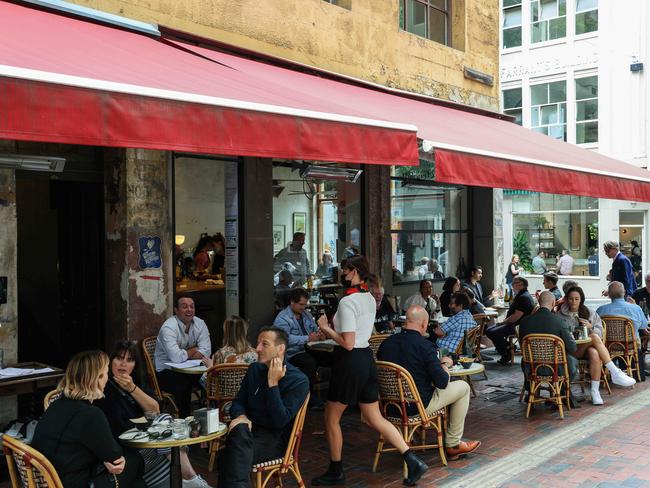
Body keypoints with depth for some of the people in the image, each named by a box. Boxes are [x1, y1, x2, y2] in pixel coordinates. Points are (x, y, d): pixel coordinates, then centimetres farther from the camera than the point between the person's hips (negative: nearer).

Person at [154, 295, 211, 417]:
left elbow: (206, 352, -9)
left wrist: (185, 354, -19)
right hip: (166, 371, -5)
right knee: (183, 384, -33)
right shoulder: (169, 327, -18)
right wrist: (194, 350, -12)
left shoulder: (200, 324, 0)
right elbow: (176, 357, -30)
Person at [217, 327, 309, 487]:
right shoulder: (254, 369, 10)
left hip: (275, 438, -5)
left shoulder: (299, 381, -9)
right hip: (250, 431, 5)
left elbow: (280, 421, -17)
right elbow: (238, 402, 14)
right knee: (240, 429, -34)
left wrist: (273, 383, -20)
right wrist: (241, 416, -11)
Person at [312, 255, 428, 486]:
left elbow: (347, 343, -21)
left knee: (331, 418, 9)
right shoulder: (370, 298, 9)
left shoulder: (347, 302, -18)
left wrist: (326, 328, -8)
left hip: (350, 361, -8)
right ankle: (412, 460, 6)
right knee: (375, 418, 13)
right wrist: (332, 327, 13)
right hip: (366, 357, 9)